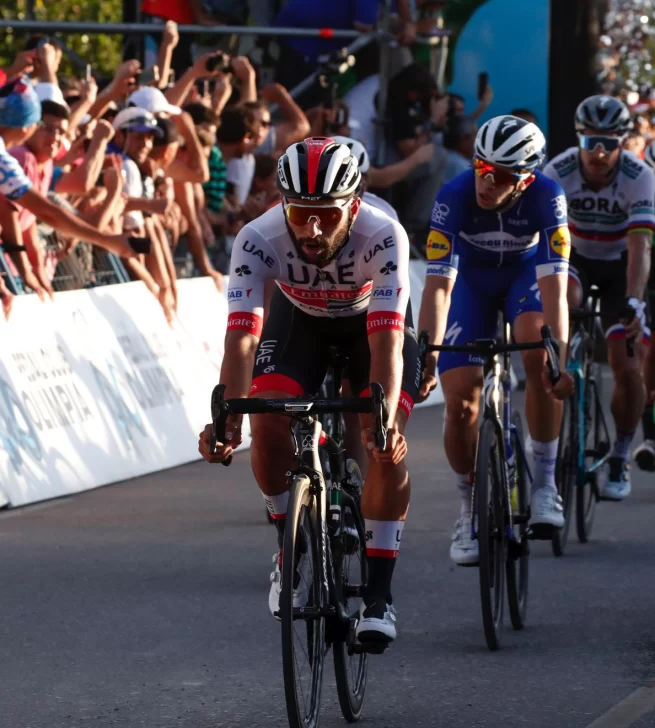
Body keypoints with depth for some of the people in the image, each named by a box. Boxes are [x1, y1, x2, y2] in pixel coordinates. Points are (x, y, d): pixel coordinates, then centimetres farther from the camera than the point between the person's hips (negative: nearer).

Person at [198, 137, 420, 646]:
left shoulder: (383, 237, -39)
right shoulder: (258, 239, -35)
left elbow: (386, 342, -46)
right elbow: (242, 335, -42)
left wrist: (384, 421, -61)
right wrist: (228, 417, -58)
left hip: (372, 319, -1)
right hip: (298, 317, 1)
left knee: (387, 447, -19)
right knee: (269, 427, -22)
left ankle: (378, 595, -9)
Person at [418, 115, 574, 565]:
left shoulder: (546, 196, -33)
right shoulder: (455, 197, -33)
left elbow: (553, 286, -38)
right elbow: (438, 285, -35)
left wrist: (561, 357, -48)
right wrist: (426, 358, -46)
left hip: (526, 274, -1)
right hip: (471, 282, 1)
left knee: (540, 355, -31)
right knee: (461, 403, -11)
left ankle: (545, 482, -17)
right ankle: (471, 508, 11)